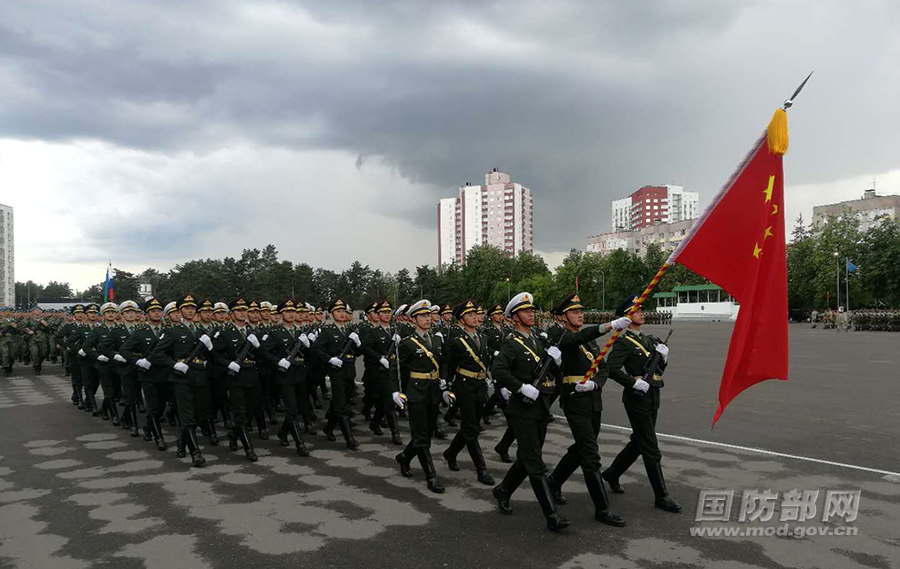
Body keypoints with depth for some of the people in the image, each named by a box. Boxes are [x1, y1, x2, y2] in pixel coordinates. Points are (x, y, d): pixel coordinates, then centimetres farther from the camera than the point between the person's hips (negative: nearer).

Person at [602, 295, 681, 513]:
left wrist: (664, 355, -4)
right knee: (651, 449, -3)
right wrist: (634, 383, -22)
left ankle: (612, 473, 36)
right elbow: (611, 369, -23)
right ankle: (661, 496, 7)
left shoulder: (649, 339, 14)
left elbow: (659, 369, 15)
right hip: (637, 398, -8)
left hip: (652, 397, 8)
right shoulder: (623, 342, -11)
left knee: (638, 443, 18)